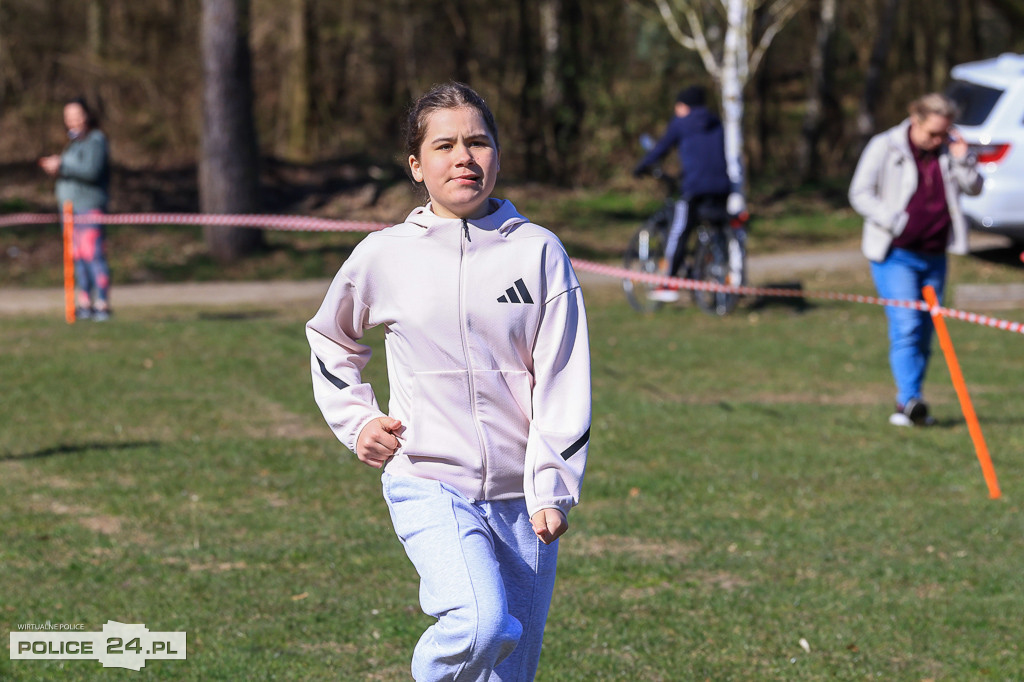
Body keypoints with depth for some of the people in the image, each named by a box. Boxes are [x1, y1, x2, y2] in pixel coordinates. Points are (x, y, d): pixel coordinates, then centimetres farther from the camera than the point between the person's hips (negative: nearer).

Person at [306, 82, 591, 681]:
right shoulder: (383, 256, 1)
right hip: (428, 483, -2)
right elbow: (330, 340, 21)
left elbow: (563, 382, -1)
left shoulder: (538, 251, 0)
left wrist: (552, 490, -9)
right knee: (482, 623, -28)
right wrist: (356, 420, 9)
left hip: (519, 495, 2)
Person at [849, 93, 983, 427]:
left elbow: (974, 189, 9)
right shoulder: (885, 147, -4)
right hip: (895, 255, -5)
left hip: (934, 256, 5)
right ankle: (910, 400, -25)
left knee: (924, 334, 7)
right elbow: (860, 194, -5)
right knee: (906, 327, -18)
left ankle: (905, 408, 16)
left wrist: (962, 160, -8)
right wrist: (895, 223, -15)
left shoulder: (950, 149, 8)